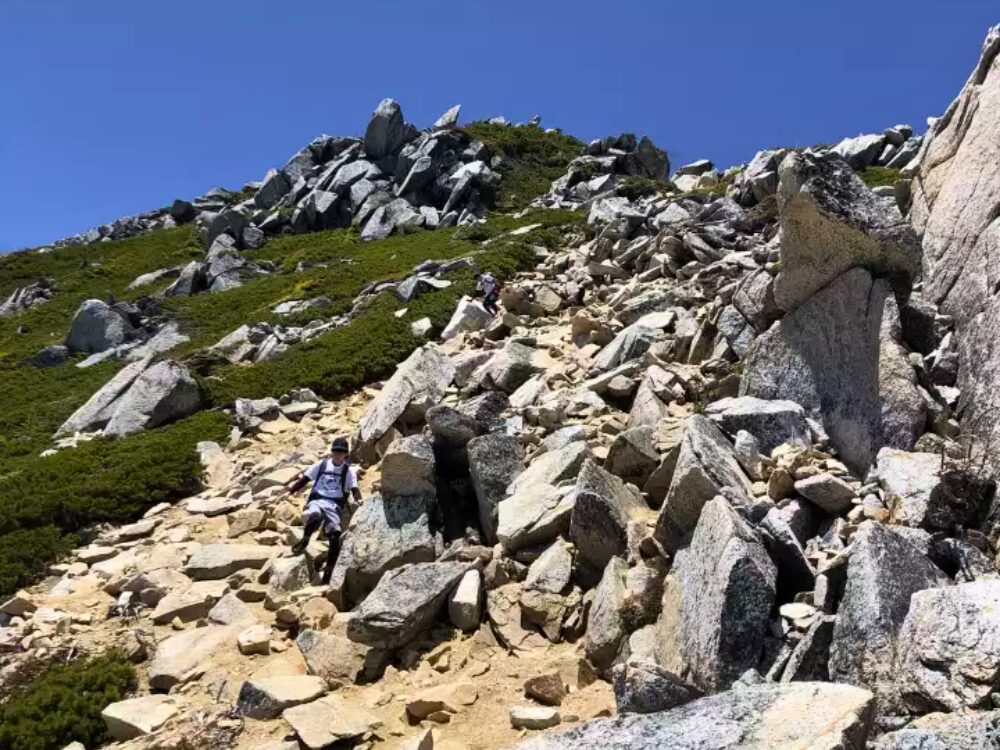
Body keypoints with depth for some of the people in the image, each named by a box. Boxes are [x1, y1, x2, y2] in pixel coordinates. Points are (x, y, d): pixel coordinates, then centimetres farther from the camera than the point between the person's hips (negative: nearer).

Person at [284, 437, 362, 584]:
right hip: (316, 501, 0)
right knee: (315, 516, -40)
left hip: (334, 506, 0)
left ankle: (328, 573, -17)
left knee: (335, 536, -24)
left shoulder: (349, 470, 9)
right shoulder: (321, 464, 12)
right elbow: (304, 480, 13)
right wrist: (289, 491, 2)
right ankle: (304, 541, -14)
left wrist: (358, 500, -24)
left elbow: (354, 489, -2)